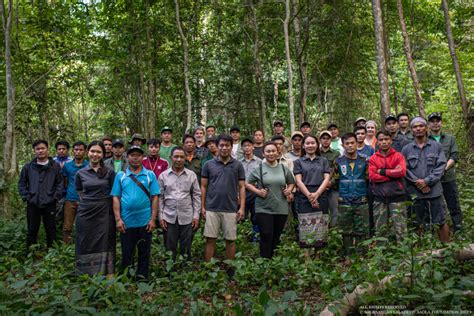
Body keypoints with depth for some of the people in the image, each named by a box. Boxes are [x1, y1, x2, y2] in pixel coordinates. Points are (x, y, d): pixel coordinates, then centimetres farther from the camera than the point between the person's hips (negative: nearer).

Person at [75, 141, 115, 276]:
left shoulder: (110, 172, 0)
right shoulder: (80, 173, 5)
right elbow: (80, 193, 15)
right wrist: (90, 203, 9)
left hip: (105, 213, -1)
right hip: (86, 213, 2)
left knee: (104, 245, 2)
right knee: (86, 246, 7)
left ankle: (108, 278, 10)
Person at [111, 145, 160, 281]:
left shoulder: (150, 175, 2)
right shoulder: (120, 175, 4)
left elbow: (155, 197, -1)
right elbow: (116, 198, 2)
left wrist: (153, 219, -6)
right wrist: (118, 219, -6)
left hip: (145, 222, 0)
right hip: (126, 222, 1)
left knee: (144, 253, 11)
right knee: (126, 253, 12)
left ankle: (142, 278, 26)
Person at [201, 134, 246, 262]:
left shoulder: (237, 165, 2)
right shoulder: (209, 164, 2)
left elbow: (241, 187, 3)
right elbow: (203, 187, 5)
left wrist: (242, 207, -4)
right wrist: (202, 206, 0)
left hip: (231, 209, 0)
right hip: (211, 209, 0)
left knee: (230, 240, 8)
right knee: (210, 239, 4)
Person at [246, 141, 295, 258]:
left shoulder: (284, 168, 7)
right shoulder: (259, 168, -2)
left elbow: (291, 182, 20)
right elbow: (247, 183, 2)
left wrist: (289, 190, 0)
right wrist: (257, 191, -12)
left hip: (281, 209, 3)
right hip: (263, 209, -3)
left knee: (276, 237, 12)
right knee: (266, 236, -5)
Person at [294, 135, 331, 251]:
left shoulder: (323, 161, 16)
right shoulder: (298, 162, 13)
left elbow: (327, 179, 5)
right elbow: (298, 181, 2)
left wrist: (317, 194, -10)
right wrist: (309, 195, -12)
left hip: (321, 197, 1)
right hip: (304, 198, -1)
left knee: (320, 227, -3)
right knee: (306, 228, -6)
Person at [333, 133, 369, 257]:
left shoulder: (364, 161, 5)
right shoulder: (338, 162, 3)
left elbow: (368, 179, 8)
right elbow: (336, 181, 5)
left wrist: (365, 193, 2)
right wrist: (343, 192, 3)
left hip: (362, 202, 1)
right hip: (344, 203, 0)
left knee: (362, 232, 4)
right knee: (346, 232, 7)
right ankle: (348, 256, 17)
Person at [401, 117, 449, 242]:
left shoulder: (437, 146, 3)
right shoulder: (406, 149, 4)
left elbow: (441, 166, -4)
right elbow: (405, 169, -2)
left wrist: (427, 181, -14)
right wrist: (417, 183, -14)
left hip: (434, 190, -1)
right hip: (415, 191, 1)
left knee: (441, 221, 6)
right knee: (420, 223, 12)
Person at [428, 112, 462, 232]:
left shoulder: (450, 138, 8)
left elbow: (454, 157, 0)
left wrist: (445, 167, -16)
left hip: (448, 178, 1)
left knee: (454, 205, 6)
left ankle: (458, 230, 17)